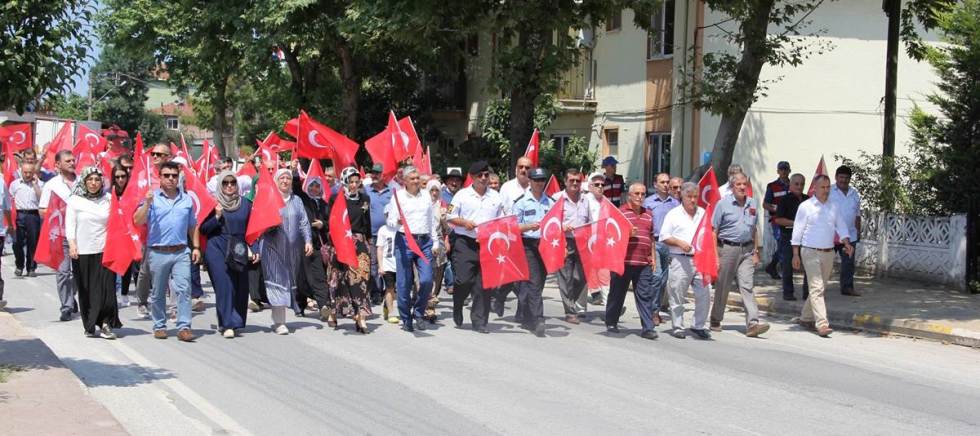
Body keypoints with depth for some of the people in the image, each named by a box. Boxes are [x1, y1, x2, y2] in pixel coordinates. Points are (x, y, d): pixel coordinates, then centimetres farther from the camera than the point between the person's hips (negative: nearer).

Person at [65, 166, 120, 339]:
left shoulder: (108, 199, 6)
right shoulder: (75, 200, 3)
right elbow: (70, 224, -1)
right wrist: (72, 244, -13)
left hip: (105, 251, 1)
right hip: (82, 252, 0)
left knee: (107, 288, -6)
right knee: (86, 290, 5)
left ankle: (106, 324, -1)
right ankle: (89, 326, 14)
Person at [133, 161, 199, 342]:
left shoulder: (186, 199, 11)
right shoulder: (152, 198, 1)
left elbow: (192, 226, 18)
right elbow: (138, 221, -8)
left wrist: (196, 247, 11)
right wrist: (147, 204, -22)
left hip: (181, 252, 1)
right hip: (158, 252, -1)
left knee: (184, 289, -9)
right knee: (158, 293, 8)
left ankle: (184, 327, -9)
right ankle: (159, 326, 19)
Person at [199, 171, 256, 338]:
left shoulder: (245, 203, 9)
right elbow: (203, 229, 1)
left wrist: (252, 250, 6)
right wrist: (217, 217, -13)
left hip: (239, 251, 3)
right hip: (217, 249, -3)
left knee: (241, 286, 1)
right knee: (224, 285, -10)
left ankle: (236, 321, 17)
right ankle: (227, 324, -8)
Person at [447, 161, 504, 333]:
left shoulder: (496, 197, 12)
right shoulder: (462, 195, 3)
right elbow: (450, 217, 5)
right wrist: (464, 222, -12)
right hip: (465, 243, -3)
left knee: (484, 284, -1)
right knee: (464, 279, -9)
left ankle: (479, 321, 7)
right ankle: (457, 309, 22)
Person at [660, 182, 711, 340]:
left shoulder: (703, 214, 15)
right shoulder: (673, 214, 3)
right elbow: (664, 237, 1)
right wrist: (679, 243, -12)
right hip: (680, 260, -3)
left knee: (704, 294, -1)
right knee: (677, 295, 1)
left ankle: (698, 326, 11)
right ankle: (677, 326, 11)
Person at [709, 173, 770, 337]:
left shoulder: (752, 204, 11)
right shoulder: (723, 204, -2)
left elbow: (754, 231, 18)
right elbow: (714, 231, -3)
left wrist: (755, 252, 12)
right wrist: (715, 255, -9)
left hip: (746, 250, 3)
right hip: (727, 248, -3)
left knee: (747, 286, -7)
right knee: (722, 287, 6)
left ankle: (753, 323, -16)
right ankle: (715, 321, 21)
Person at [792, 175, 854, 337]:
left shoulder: (835, 206, 10)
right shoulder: (806, 206, -4)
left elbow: (841, 227, 12)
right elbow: (797, 231, -2)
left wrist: (847, 243, -7)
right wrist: (796, 255, -6)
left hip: (828, 253, 5)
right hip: (810, 252, -5)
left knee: (819, 287, 12)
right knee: (817, 288, -13)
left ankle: (806, 318, 27)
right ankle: (821, 324, -19)